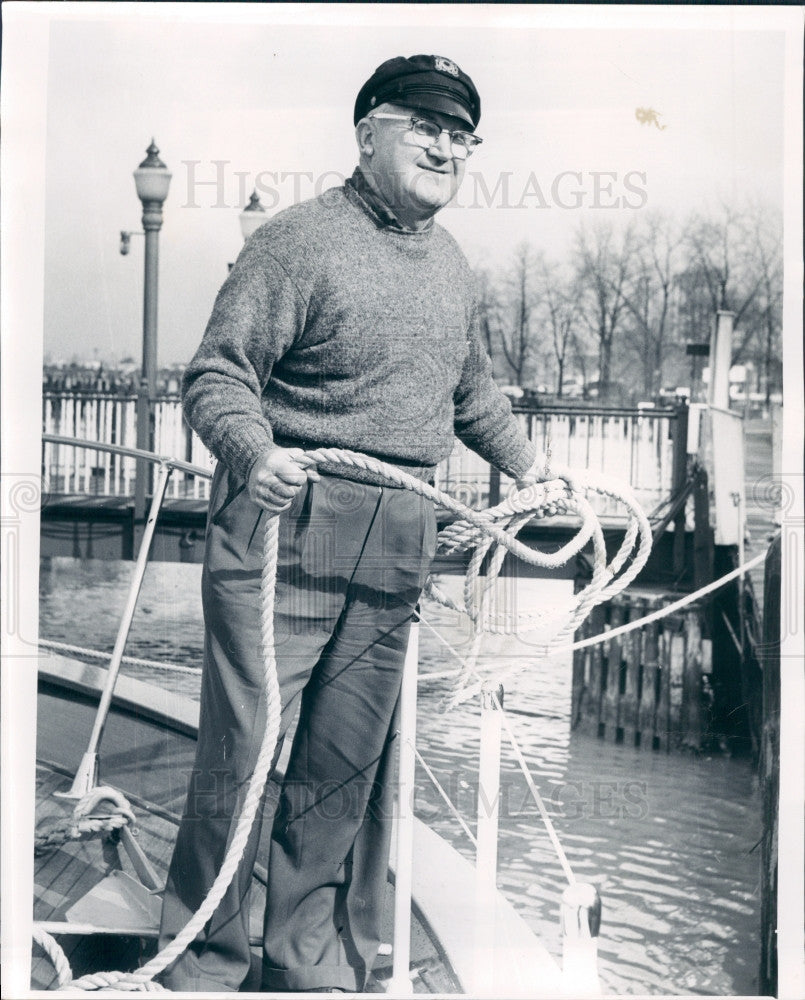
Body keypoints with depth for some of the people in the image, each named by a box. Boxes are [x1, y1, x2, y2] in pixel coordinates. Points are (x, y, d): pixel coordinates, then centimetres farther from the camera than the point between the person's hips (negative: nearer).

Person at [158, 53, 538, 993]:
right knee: (243, 747, -5)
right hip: (285, 526, -6)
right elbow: (217, 372, -11)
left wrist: (533, 468, 39)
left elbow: (472, 393, 33)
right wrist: (254, 454, -28)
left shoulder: (454, 269, 18)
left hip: (398, 545, 6)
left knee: (346, 766, 8)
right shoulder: (300, 239, -5)